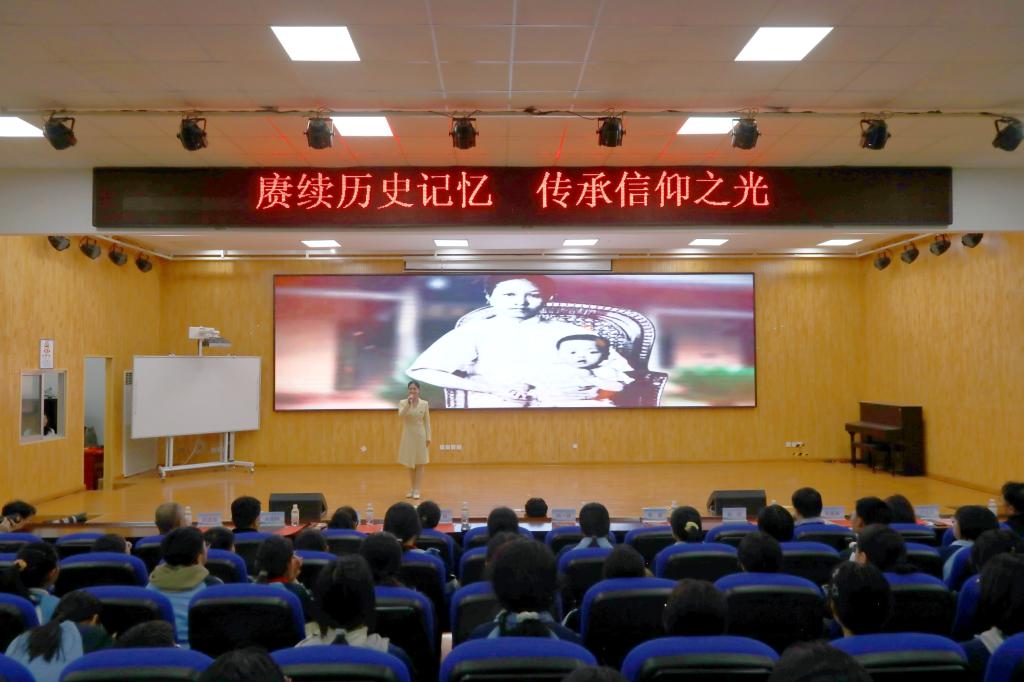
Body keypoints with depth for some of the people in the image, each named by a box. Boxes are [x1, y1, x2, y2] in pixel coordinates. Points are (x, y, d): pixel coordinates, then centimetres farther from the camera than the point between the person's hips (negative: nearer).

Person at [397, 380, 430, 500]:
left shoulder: (424, 404, -1)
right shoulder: (403, 402, -3)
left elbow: (427, 422, 1)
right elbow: (401, 415, -22)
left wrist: (428, 437, -2)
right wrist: (408, 403, -32)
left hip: (420, 435, -1)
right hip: (408, 436, 1)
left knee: (419, 464, 1)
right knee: (410, 464, 11)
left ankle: (416, 490, 7)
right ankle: (411, 489, 25)